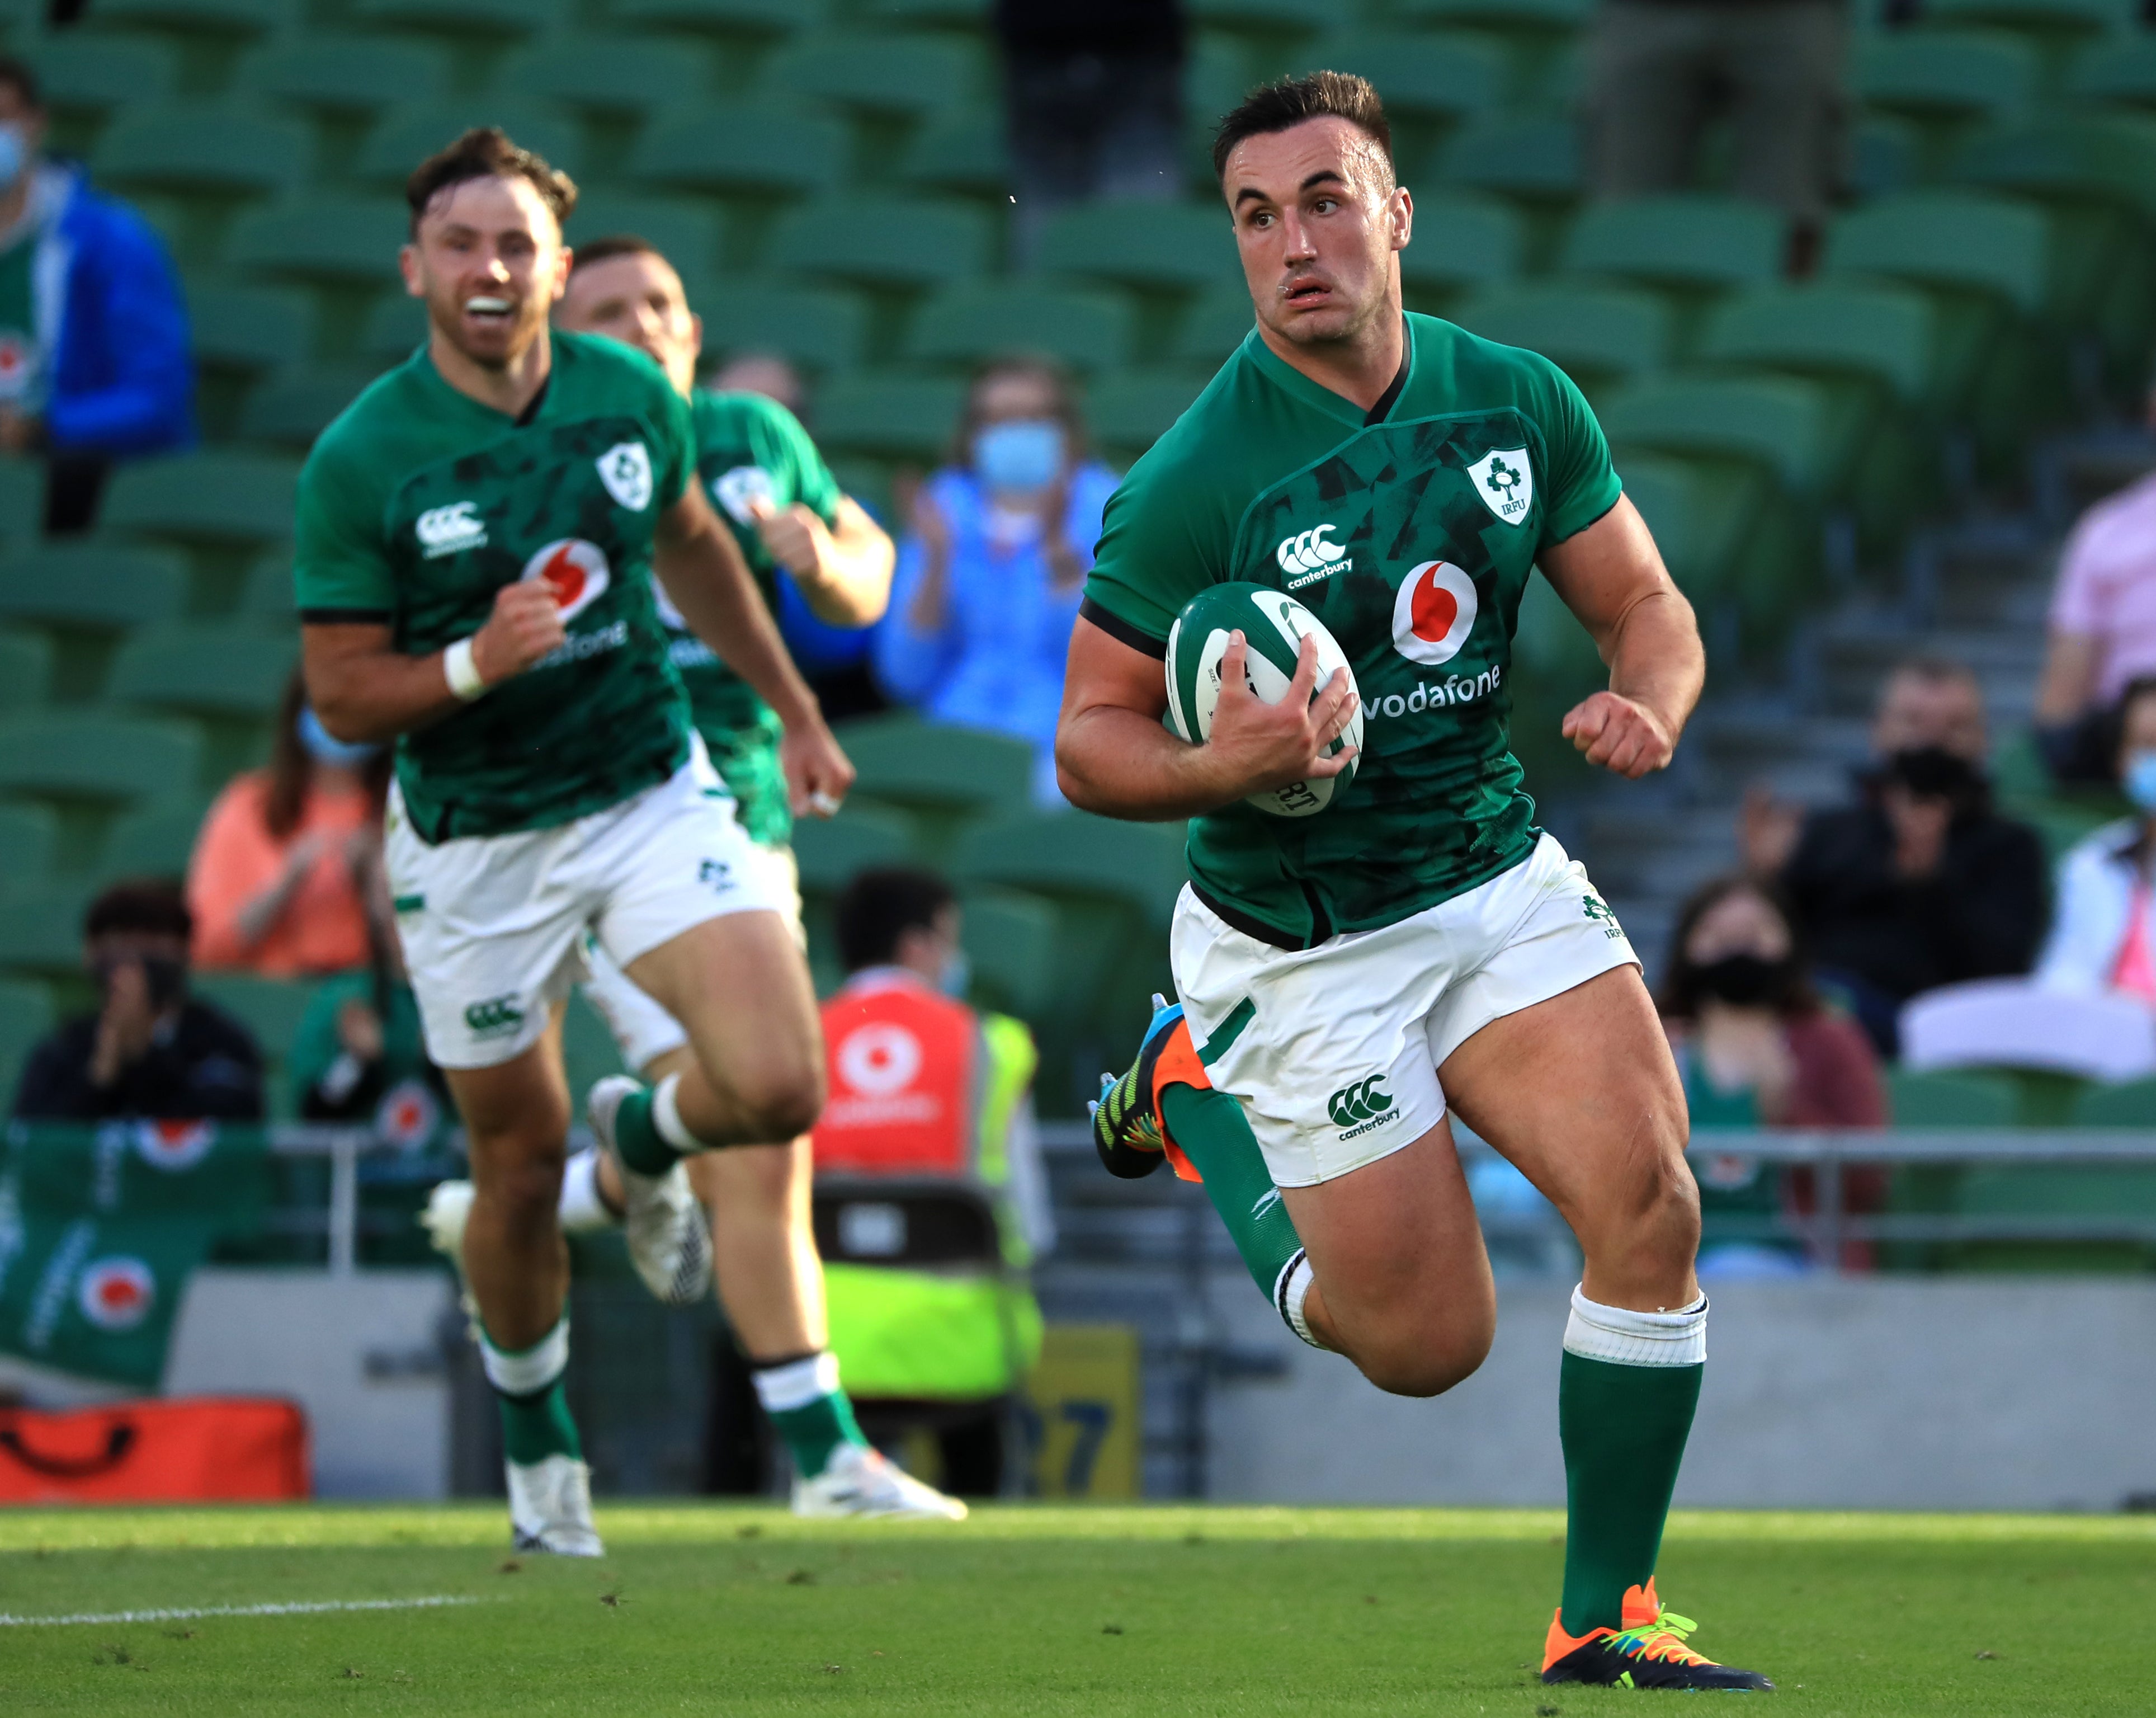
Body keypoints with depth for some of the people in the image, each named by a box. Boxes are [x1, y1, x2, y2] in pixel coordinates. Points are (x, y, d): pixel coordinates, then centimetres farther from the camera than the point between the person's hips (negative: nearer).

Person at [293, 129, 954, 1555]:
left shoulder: (633, 398, -4)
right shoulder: (361, 461, -15)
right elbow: (341, 694, -11)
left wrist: (794, 711, 24)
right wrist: (475, 663, -29)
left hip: (653, 796, 2)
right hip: (474, 842, -2)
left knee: (777, 1087, -17)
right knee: (521, 1168, 7)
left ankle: (645, 1138, 20)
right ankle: (540, 1455, 33)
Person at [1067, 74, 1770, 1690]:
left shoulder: (1519, 401, -3)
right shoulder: (1197, 481, -18)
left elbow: (1648, 605, 8)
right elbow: (1091, 744, -11)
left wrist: (1648, 706, -15)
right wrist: (1228, 767, -32)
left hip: (1501, 876, 4)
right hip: (1301, 942, -4)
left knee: (1649, 1201, -16)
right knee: (1429, 1347, 2)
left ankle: (1604, 1619, -1)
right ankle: (1195, 1091, 28)